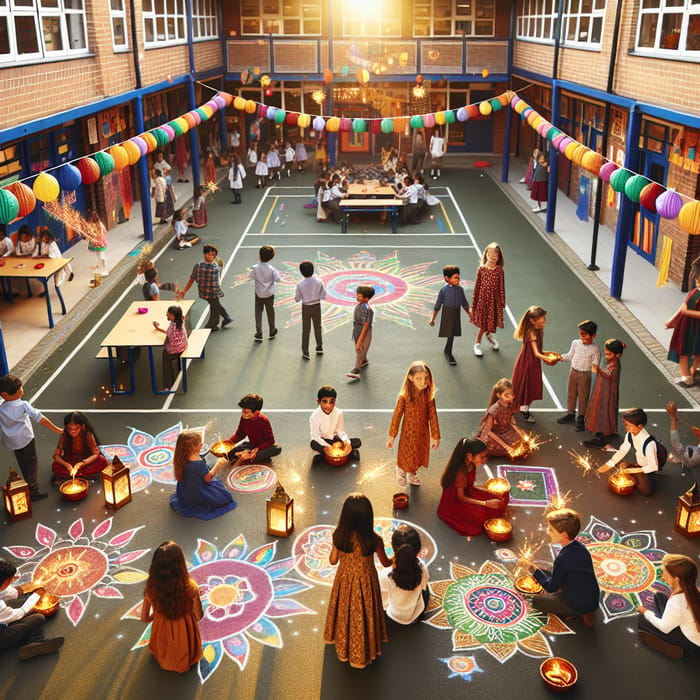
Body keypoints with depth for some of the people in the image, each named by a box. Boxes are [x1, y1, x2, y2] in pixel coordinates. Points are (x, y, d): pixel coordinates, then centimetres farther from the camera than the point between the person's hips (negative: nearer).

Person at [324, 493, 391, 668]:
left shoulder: (339, 536, -24)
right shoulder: (374, 540, -30)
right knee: (362, 616, 21)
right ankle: (361, 654, 42)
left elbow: (333, 560, -8)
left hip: (344, 580, 3)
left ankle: (343, 648, 51)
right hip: (364, 582, -2)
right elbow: (385, 563, -10)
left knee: (345, 613, 27)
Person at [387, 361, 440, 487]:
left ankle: (413, 473, 56)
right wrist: (391, 437, -9)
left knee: (419, 455, 25)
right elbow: (396, 416, -16)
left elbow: (433, 417, -9)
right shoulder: (404, 396, -26)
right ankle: (401, 472, 53)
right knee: (406, 455, 20)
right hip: (408, 433, -3)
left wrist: (435, 437, -2)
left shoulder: (429, 396, -17)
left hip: (423, 434, 3)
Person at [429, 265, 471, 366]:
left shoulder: (460, 289, 0)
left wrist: (469, 314, 18)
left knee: (453, 333, 13)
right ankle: (449, 354, 10)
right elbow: (437, 305, -5)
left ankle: (447, 350, 32)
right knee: (450, 334, -1)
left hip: (456, 314, 4)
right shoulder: (444, 290, -12)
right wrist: (433, 319, -2)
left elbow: (464, 303, 13)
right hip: (447, 313, -4)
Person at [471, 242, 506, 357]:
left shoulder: (499, 270, -6)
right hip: (483, 298, -2)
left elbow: (502, 286, -1)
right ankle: (477, 343, 21)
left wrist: (502, 301, 2)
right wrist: (474, 301, 0)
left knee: (492, 321, 16)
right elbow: (477, 285, -4)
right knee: (483, 323, 2)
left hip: (495, 299, 2)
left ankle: (489, 335, 48)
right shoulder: (481, 269, -10)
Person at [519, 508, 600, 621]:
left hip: (579, 605, -8)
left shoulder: (563, 557, -30)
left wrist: (533, 569, -9)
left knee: (536, 600, 6)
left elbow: (551, 587, -17)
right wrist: (540, 571, 8)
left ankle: (579, 614, 2)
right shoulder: (580, 547, -4)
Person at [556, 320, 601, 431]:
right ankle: (570, 414, 37)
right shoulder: (575, 343, -2)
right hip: (573, 372, 5)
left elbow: (595, 365, -11)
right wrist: (562, 357, -2)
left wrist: (595, 369, -28)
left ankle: (581, 419, 24)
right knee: (571, 394, 18)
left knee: (583, 397, 8)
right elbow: (570, 356, 11)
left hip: (585, 375, -5)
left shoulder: (595, 349, -16)